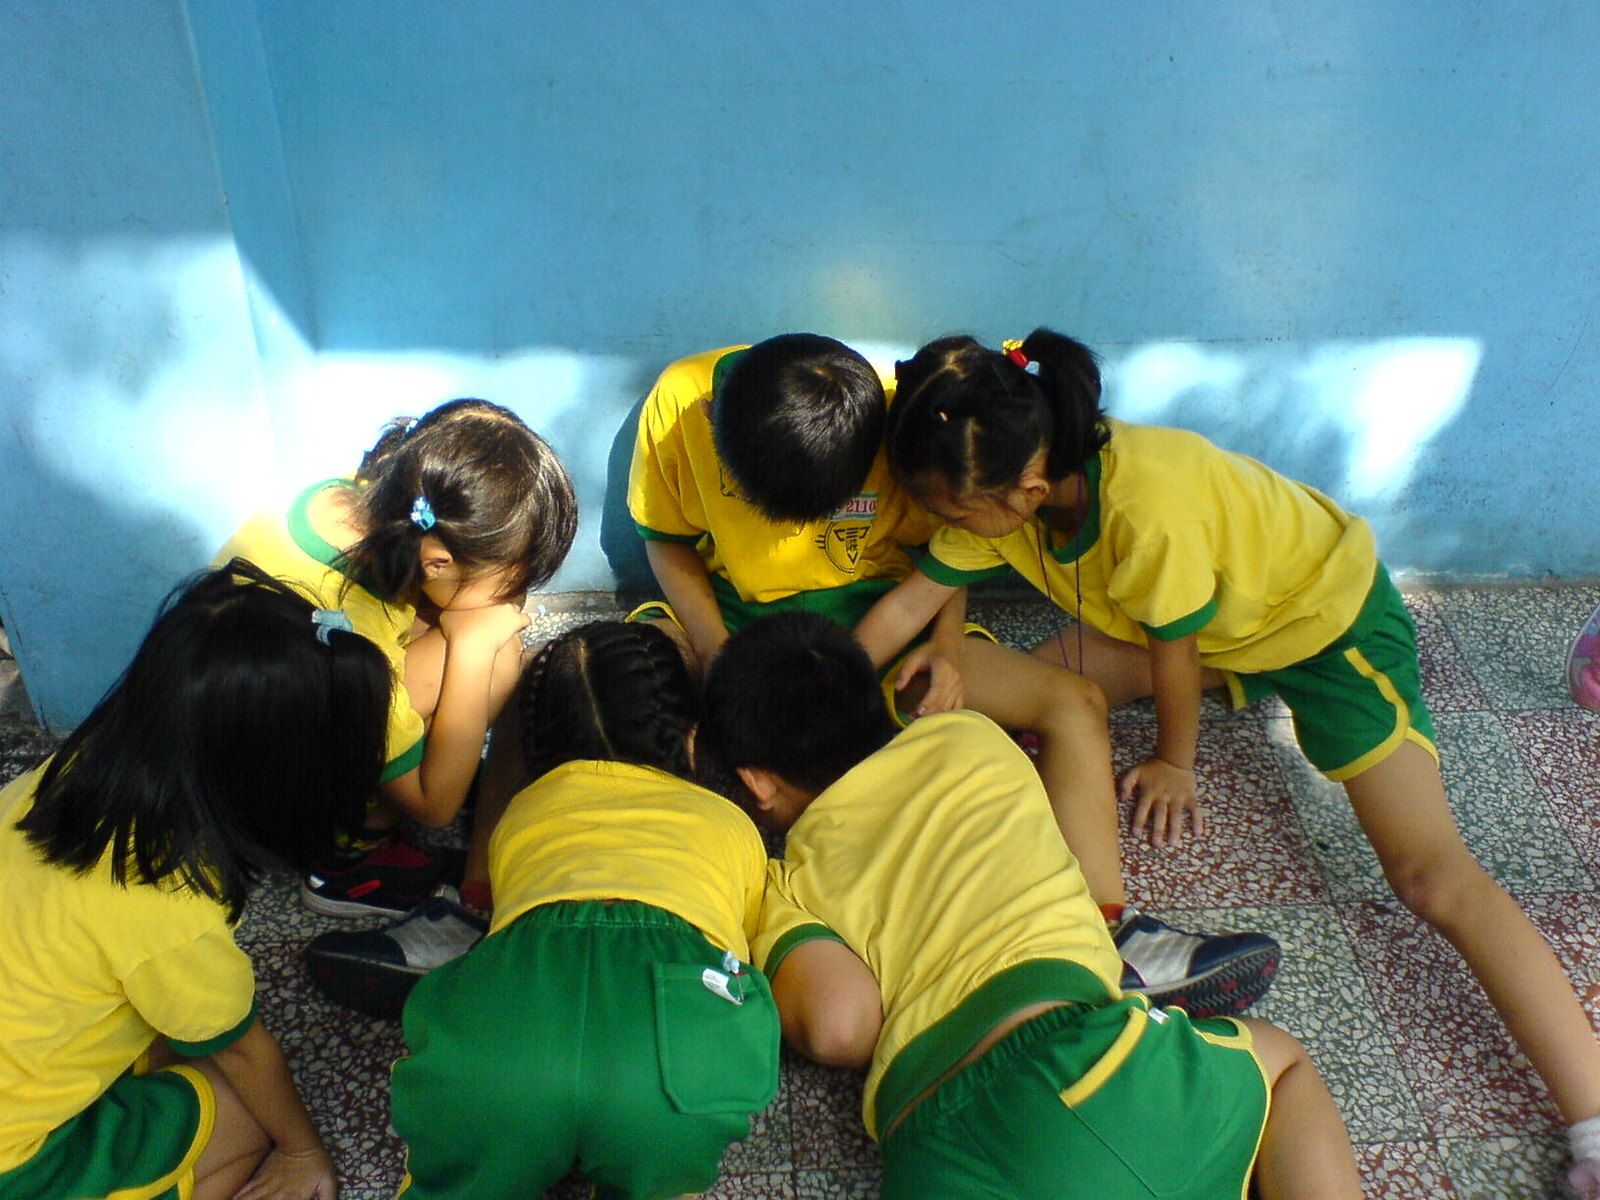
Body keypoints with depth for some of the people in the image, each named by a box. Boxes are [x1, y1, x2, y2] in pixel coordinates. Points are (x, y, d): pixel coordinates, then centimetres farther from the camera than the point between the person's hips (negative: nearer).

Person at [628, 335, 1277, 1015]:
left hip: (879, 621, 0)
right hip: (736, 616, 1)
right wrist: (714, 654, -18)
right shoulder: (680, 401, -19)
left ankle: (1110, 934, -20)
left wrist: (944, 646, -18)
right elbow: (669, 540, -4)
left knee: (1074, 705, -18)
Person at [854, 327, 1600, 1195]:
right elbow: (914, 598, -6)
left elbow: (1173, 649, -23)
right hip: (1223, 622, 8)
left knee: (1431, 872, -17)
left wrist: (1173, 763, -5)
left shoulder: (1145, 504, -40)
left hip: (1332, 613, -7)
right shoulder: (1002, 486, -17)